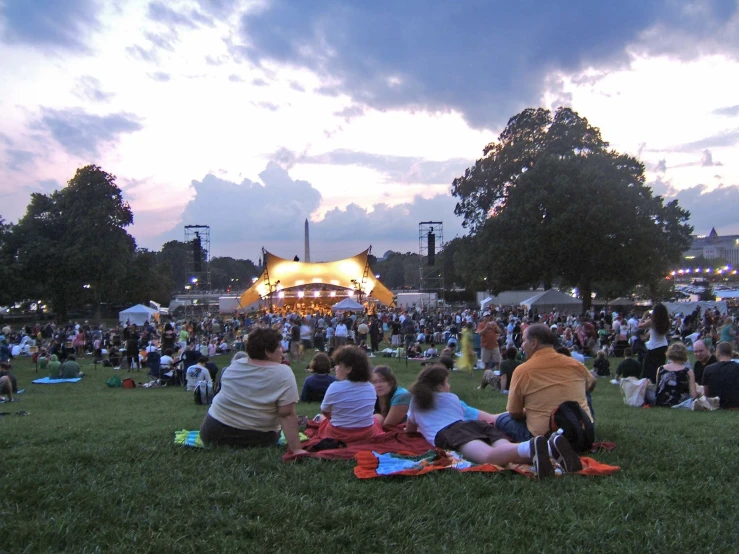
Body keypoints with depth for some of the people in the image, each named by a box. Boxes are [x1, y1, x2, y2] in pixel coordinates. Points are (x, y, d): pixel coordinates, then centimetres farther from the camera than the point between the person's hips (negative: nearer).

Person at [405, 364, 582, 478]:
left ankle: (531, 447, -67)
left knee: (489, 456, -35)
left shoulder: (416, 400, 31)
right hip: (478, 426, 5)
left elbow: (410, 429, 45)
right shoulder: (452, 398, 38)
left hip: (446, 434, -5)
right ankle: (551, 444, -52)